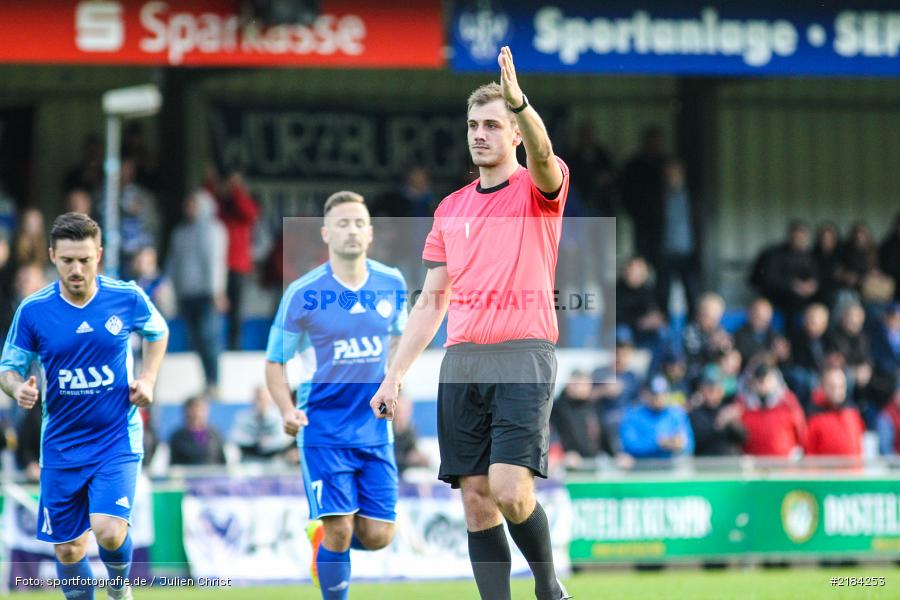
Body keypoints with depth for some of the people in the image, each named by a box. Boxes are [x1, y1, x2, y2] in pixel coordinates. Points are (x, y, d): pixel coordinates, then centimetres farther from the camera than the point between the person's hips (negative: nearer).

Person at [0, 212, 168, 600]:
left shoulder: (127, 299, -7)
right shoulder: (33, 310, -8)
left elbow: (157, 331, 14)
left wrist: (148, 378, 0)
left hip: (117, 437, -2)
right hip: (61, 446, 2)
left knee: (109, 532, -18)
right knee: (68, 548, 6)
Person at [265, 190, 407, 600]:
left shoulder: (392, 284, 2)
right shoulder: (303, 294, -8)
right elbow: (275, 362, 1)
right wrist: (287, 410, -15)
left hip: (375, 428, 4)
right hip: (324, 428, -4)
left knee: (377, 536, 0)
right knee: (340, 529, -12)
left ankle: (321, 534, 32)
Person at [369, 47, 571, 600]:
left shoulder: (538, 190, 3)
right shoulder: (451, 208, 18)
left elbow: (542, 154, -22)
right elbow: (432, 301, 20)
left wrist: (518, 101, -41)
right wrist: (395, 376, 14)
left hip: (523, 353, -5)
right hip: (462, 361, 5)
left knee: (510, 490, -17)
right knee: (476, 501, 0)